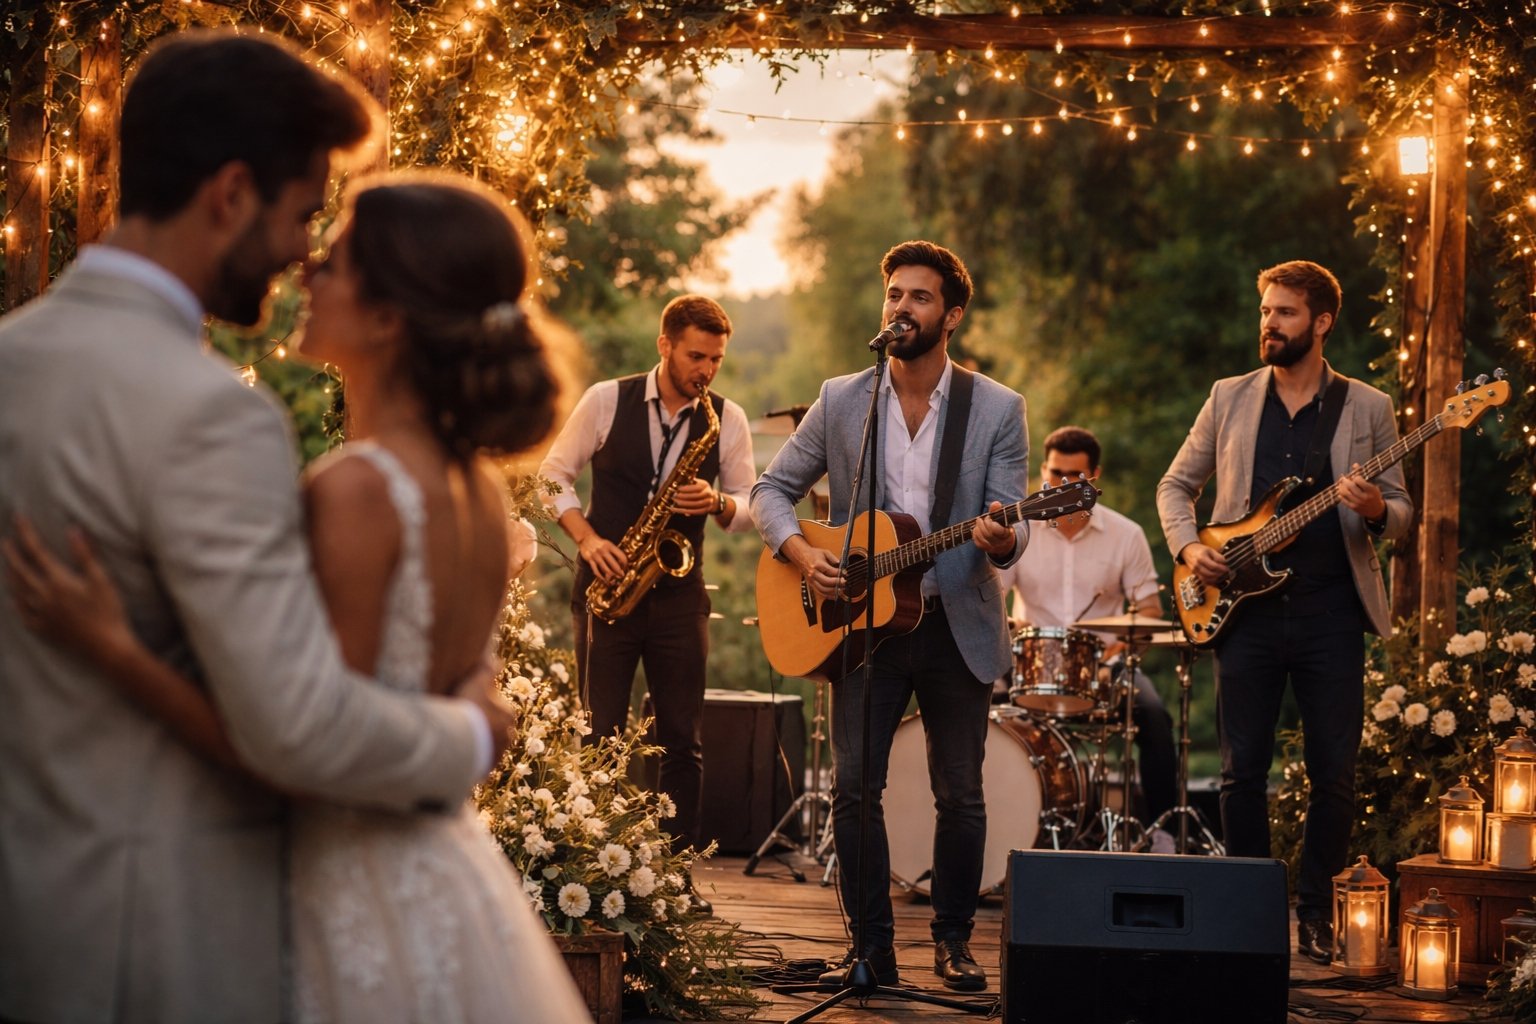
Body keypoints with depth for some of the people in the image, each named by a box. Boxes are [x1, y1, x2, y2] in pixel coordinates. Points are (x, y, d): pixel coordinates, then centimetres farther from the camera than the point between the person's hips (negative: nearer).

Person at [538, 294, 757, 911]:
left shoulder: (727, 420, 3)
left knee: (683, 740, 1)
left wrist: (717, 503, -16)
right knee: (602, 733, -1)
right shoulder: (607, 401, -1)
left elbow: (749, 509, 7)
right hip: (607, 583, -1)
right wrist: (586, 538, -10)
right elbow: (554, 475, 5)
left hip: (678, 590, 1)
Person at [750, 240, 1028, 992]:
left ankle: (952, 941, 19)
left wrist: (1000, 540, -27)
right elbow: (772, 490, 9)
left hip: (957, 626, -1)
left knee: (960, 794, 3)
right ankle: (872, 944, 6)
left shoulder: (998, 409, 0)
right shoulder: (840, 400, 5)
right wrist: (800, 551, -10)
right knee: (854, 787, -6)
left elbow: (1011, 528, -3)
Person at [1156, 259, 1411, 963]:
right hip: (1246, 608, 1)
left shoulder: (1367, 409, 5)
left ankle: (1315, 911, 16)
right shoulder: (1229, 399, 9)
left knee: (1334, 774, 0)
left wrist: (1376, 510, -16)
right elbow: (1176, 484, 15)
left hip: (1332, 613, -1)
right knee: (1242, 771, 2)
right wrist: (1187, 545, -3)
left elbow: (1400, 509, 7)